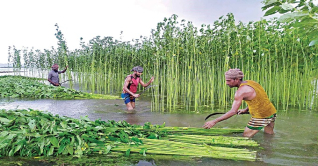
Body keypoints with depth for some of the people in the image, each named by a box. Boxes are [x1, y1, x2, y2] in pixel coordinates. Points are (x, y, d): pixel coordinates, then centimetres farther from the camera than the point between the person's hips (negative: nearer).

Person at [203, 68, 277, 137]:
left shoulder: (241, 91, -22)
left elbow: (233, 111, -27)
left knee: (246, 137, 4)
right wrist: (246, 109, 13)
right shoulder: (251, 82, 4)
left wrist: (214, 121, -27)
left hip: (261, 116, -9)